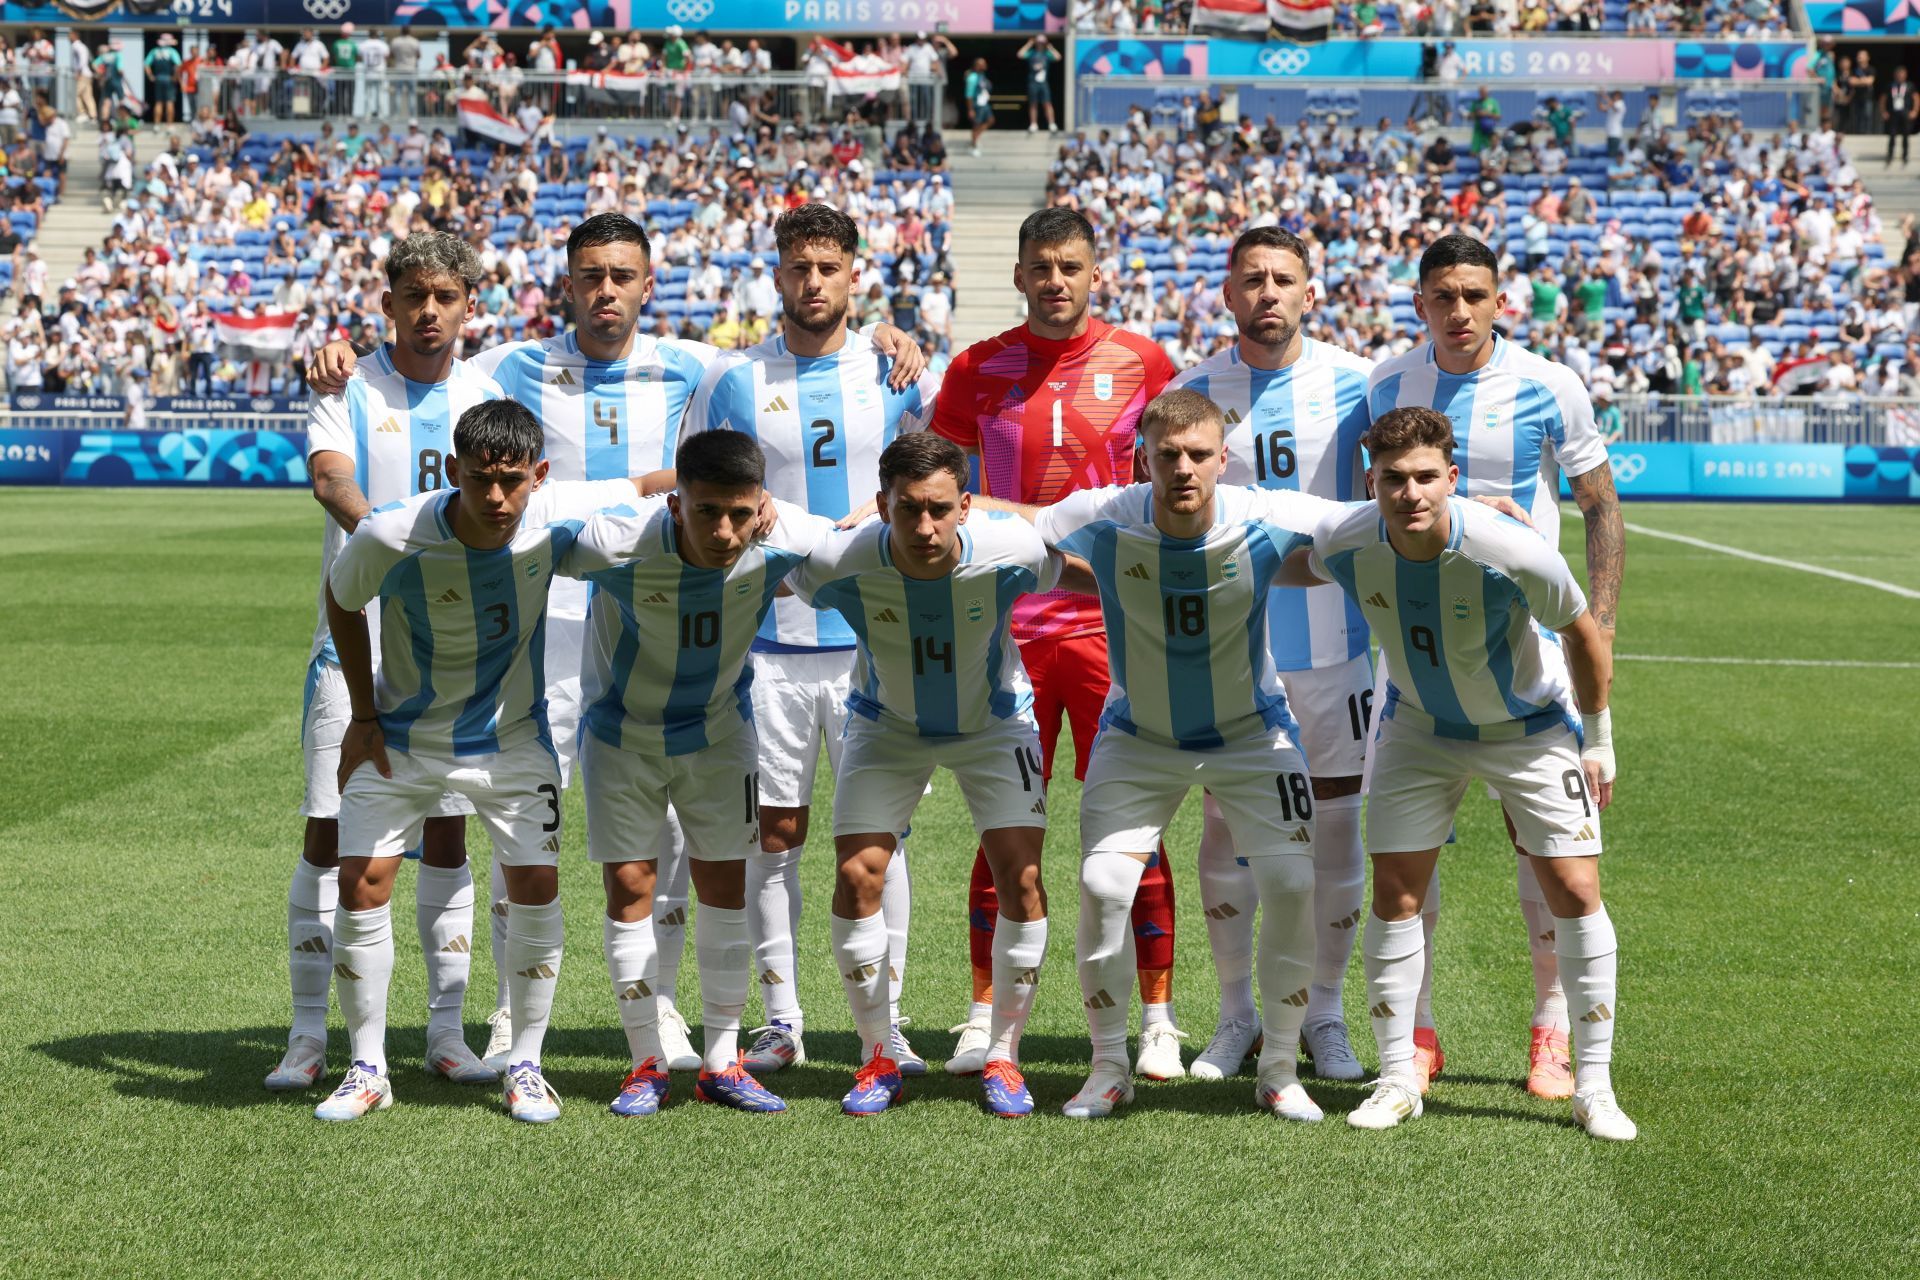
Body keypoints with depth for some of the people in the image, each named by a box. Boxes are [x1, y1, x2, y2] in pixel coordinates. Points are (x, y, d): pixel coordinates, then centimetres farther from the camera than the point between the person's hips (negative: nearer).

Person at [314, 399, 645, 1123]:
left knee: (536, 885, -7)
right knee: (362, 883, -6)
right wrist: (363, 715, -3)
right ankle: (367, 1069, 9)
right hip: (401, 738, -1)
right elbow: (341, 603, -4)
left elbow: (644, 487, -4)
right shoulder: (390, 537, -27)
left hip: (511, 737, 1)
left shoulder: (557, 520, -23)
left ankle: (525, 1065, 10)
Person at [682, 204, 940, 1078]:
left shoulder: (894, 373, 5)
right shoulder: (733, 382, 3)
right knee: (772, 834, 3)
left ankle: (887, 1020, 6)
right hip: (767, 641, 0)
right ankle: (781, 1021, 12)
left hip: (873, 642, 0)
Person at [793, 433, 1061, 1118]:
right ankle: (878, 1060, 8)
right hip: (886, 724, 1)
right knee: (857, 877, -10)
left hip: (994, 720, 0)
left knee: (1022, 880, -12)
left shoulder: (1011, 553, -33)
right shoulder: (840, 564, -33)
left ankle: (1003, 1058, 6)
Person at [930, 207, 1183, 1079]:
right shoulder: (979, 368, 4)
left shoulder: (1139, 362, 3)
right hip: (1007, 622, 0)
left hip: (1111, 621, 0)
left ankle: (1156, 1015, 6)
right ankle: (986, 1013, 11)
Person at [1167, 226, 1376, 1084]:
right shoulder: (1190, 393, 1)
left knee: (1337, 828, 4)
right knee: (1225, 829, 4)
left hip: (1332, 642, 0)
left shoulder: (1353, 385, 0)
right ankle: (1236, 1014, 19)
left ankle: (1324, 1015, 18)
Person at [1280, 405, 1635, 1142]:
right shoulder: (1344, 544, -25)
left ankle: (1594, 1087, 3)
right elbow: (1289, 569, 4)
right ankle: (1397, 1080, 9)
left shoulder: (1514, 555, -34)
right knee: (1395, 894, -4)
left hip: (1532, 727, -2)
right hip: (1419, 728, 3)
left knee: (1575, 894, -8)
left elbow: (1582, 634, -15)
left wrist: (1598, 742, -7)